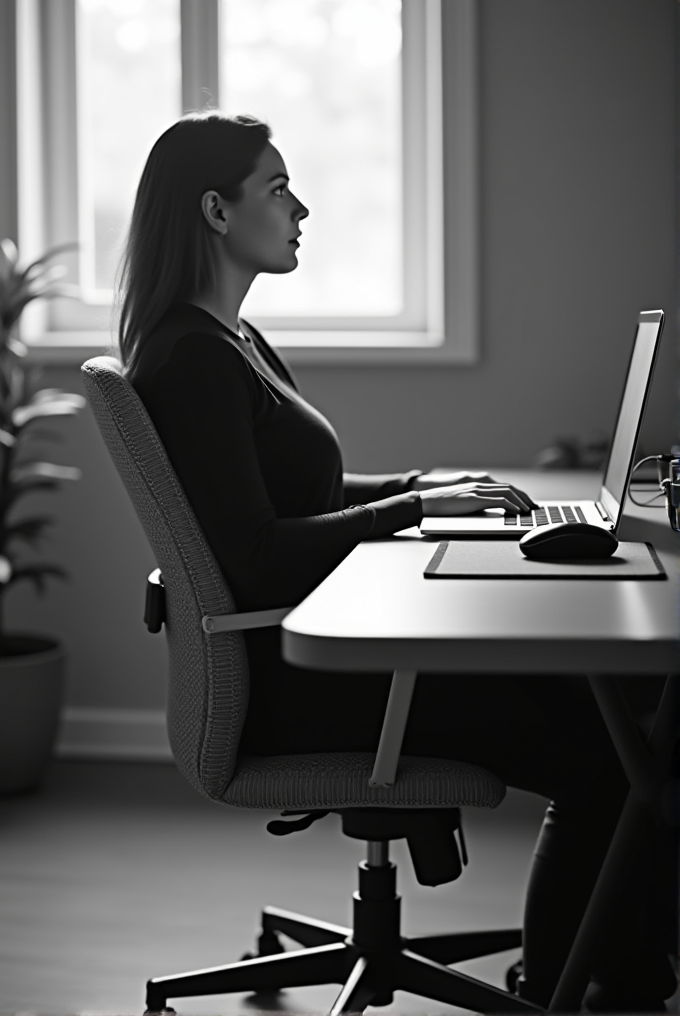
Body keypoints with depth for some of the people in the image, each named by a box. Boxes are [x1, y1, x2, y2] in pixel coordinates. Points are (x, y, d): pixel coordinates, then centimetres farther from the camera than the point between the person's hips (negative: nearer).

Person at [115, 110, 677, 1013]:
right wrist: (417, 509, -16)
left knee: (595, 696, 3)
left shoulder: (230, 342, 15)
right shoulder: (192, 359, -17)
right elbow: (257, 556, -23)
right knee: (597, 759, -14)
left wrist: (423, 484, 10)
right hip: (287, 678, -10)